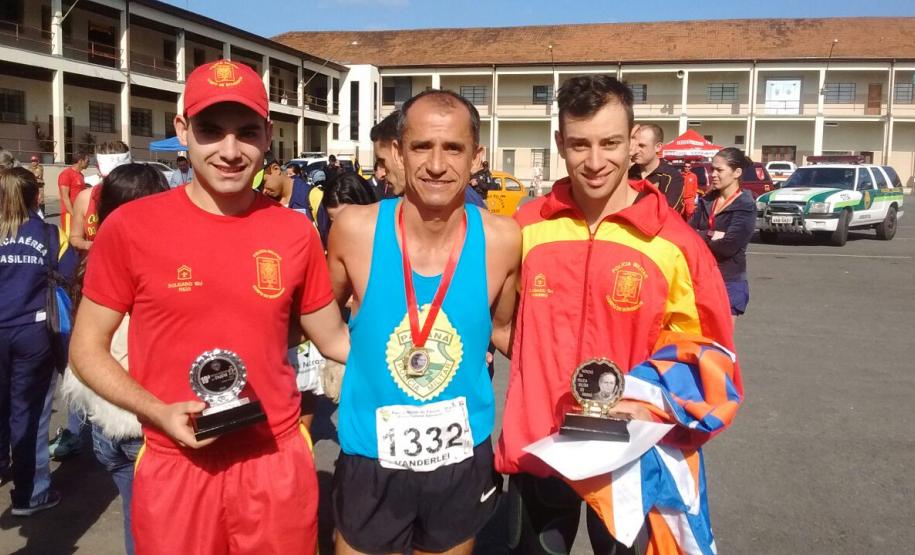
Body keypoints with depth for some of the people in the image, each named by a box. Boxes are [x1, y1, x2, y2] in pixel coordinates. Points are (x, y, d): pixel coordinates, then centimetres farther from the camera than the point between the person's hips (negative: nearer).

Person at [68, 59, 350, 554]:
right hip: (176, 465, -1)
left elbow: (333, 339, 7)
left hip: (277, 462, 2)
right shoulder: (130, 227, -8)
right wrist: (159, 413, -15)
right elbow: (87, 348, -1)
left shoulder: (294, 231, -3)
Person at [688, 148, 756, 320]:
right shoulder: (707, 200, 9)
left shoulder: (746, 207, -10)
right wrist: (710, 235, -17)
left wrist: (699, 238, -6)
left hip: (729, 283, -6)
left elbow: (727, 246, -20)